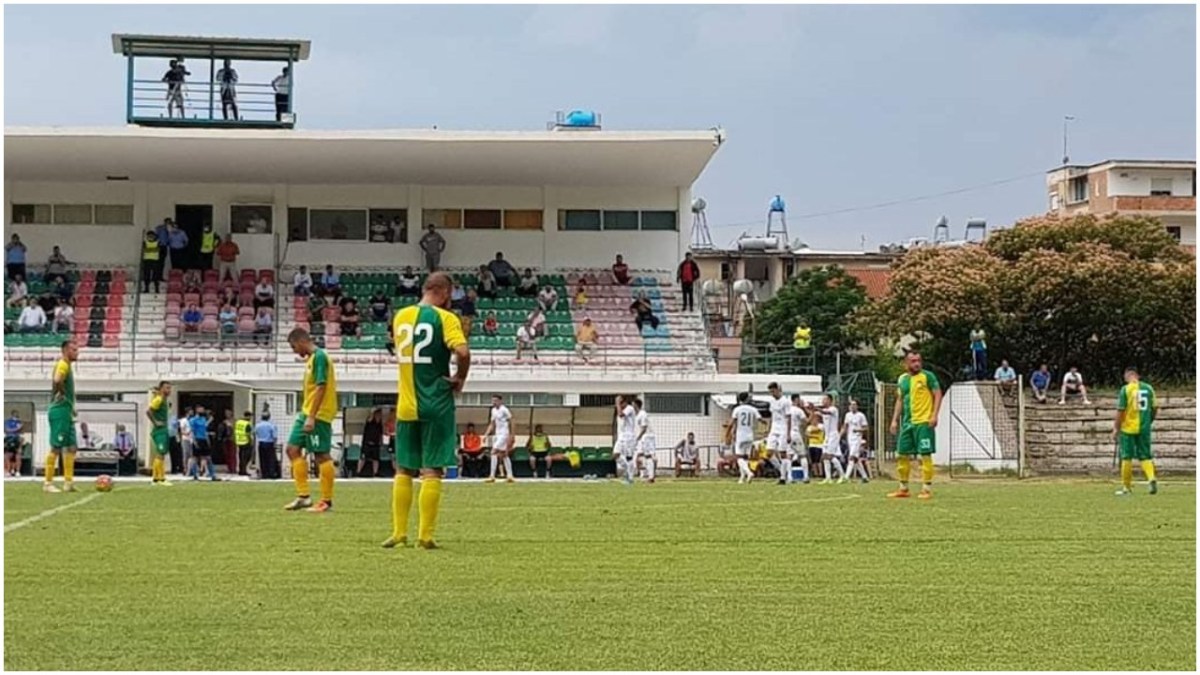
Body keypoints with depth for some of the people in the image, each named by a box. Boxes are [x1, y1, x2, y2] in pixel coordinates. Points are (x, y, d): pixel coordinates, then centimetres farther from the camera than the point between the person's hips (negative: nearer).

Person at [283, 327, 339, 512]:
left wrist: (311, 417, -23)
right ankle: (303, 496, 9)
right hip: (307, 414, 10)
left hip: (318, 415, -10)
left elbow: (321, 387, -21)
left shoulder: (319, 357, -14)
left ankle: (326, 500, 1)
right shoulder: (311, 358, 16)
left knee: (322, 455, -5)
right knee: (293, 449, 7)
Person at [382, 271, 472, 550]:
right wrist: (459, 378, -7)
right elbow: (462, 351, -22)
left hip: (406, 405, 5)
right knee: (432, 471, -1)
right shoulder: (445, 318, -9)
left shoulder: (400, 316, 9)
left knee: (404, 471, 12)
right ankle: (425, 535, -1)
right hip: (436, 406, -5)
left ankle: (399, 532, 12)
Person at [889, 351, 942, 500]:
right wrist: (895, 420, 14)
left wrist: (934, 415, -16)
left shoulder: (927, 376, -3)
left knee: (925, 454, -6)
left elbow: (938, 394, -6)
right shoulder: (902, 379, 14)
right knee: (902, 455, 7)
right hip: (907, 423, 6)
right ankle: (903, 488, 17)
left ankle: (927, 489, -1)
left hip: (924, 422, -6)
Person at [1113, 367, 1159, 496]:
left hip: (1128, 428, -4)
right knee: (1145, 456, 9)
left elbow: (1120, 411, -10)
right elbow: (1155, 408, 8)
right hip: (1144, 428, 4)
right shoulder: (1148, 388, 4)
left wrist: (1116, 429, -3)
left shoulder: (1126, 389, -9)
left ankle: (1126, 487, 11)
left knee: (1126, 457, 5)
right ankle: (1152, 477, -16)